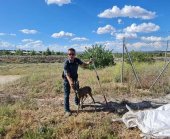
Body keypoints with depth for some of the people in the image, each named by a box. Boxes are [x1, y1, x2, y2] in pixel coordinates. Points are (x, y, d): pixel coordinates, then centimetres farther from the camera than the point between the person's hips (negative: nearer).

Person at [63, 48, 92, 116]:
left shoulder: (77, 60, -17)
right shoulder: (66, 63, -31)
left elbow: (83, 64, 0)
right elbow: (67, 75, -36)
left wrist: (88, 63, -23)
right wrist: (71, 83, -51)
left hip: (75, 78, 5)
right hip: (67, 79, -5)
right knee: (67, 94, -4)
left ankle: (77, 102, 45)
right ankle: (67, 110, 7)